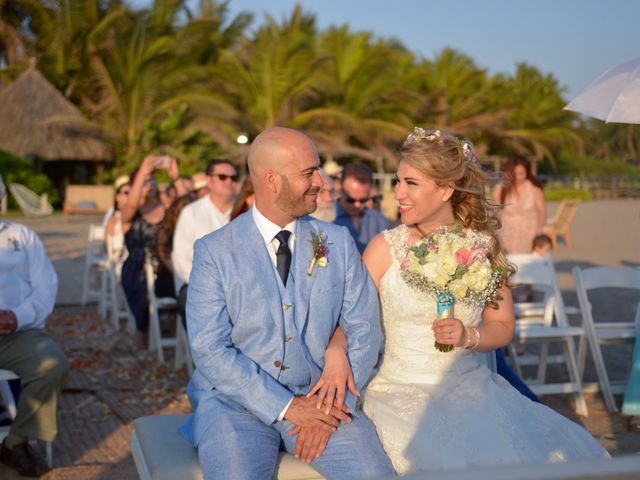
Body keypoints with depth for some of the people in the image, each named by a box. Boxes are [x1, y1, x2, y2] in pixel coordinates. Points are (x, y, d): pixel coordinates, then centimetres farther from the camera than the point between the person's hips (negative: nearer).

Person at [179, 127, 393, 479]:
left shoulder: (338, 242, 4)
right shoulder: (213, 251, -4)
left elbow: (363, 331, 3)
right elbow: (210, 350, -9)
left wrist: (332, 407, -10)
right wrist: (286, 406, -16)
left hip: (320, 398, 2)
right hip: (238, 401, -1)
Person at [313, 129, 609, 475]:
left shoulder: (483, 246, 4)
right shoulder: (386, 248, -2)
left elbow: (503, 326, 11)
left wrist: (469, 336, -10)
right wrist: (336, 356, -25)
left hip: (471, 385, 3)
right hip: (402, 391, -2)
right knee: (453, 463, -31)